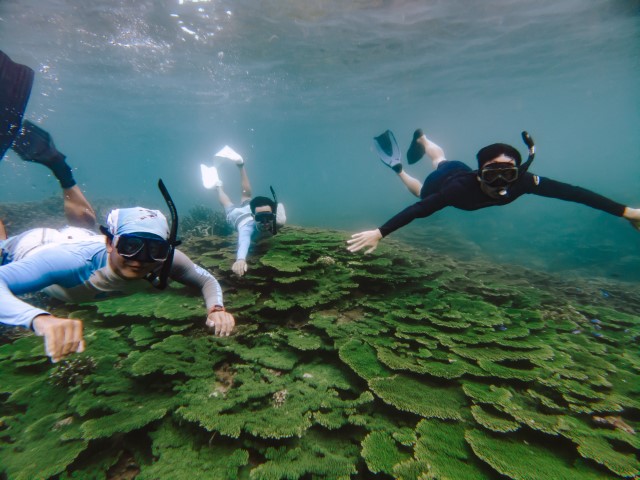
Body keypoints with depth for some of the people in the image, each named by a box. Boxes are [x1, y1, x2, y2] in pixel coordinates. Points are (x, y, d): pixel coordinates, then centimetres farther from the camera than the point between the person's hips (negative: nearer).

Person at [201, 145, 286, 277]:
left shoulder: (277, 220, -43)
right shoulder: (249, 227, -52)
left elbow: (279, 206, -23)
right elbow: (244, 241, -73)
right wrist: (241, 259, -91)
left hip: (249, 208, 3)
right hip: (236, 215, -3)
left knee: (247, 195, 31)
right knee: (228, 205, 29)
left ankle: (240, 164, 41)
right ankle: (217, 184, 51)